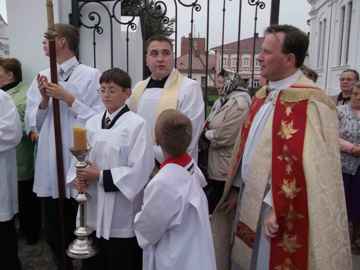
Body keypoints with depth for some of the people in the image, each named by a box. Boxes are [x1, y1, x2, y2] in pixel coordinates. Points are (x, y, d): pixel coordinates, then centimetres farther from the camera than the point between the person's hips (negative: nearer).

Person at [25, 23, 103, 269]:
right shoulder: (42, 78, 10)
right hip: (49, 168, 5)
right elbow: (32, 124, 11)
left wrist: (69, 99, -14)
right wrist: (44, 101, -6)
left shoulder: (91, 76, -6)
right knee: (53, 233, 18)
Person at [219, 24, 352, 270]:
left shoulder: (310, 102, -19)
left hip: (277, 208, -8)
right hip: (249, 199, 8)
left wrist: (277, 207, -20)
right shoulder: (263, 95, 8)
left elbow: (299, 162, -23)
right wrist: (236, 188, 14)